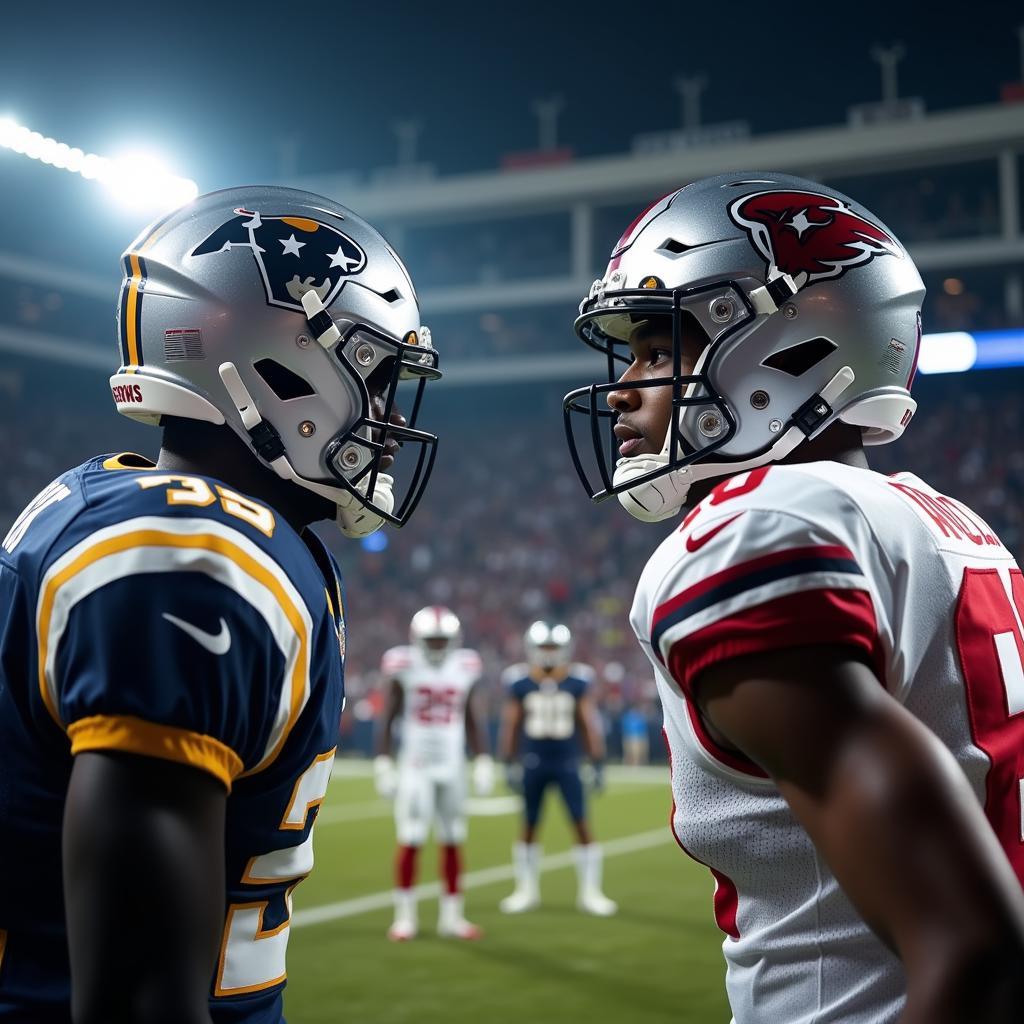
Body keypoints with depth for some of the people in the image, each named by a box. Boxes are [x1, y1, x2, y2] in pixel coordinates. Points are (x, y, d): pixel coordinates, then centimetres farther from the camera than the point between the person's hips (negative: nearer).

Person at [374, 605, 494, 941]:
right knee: (410, 841, -3)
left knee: (452, 842, 6)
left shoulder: (465, 668, 3)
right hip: (415, 768, -3)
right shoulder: (404, 668, -5)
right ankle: (405, 916, 7)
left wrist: (483, 762, 6)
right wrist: (383, 764, -5)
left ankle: (451, 916, 14)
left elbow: (474, 721, 10)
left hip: (452, 768, 3)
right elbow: (386, 719, -1)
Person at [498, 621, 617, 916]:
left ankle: (589, 893, 8)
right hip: (534, 764, 1)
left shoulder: (578, 680, -4)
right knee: (529, 827, 9)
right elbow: (511, 726, 4)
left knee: (582, 825, -2)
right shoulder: (519, 681, -2)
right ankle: (527, 891, 23)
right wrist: (509, 764, 3)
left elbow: (589, 725, 1)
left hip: (567, 764, -1)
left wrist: (597, 765, 0)